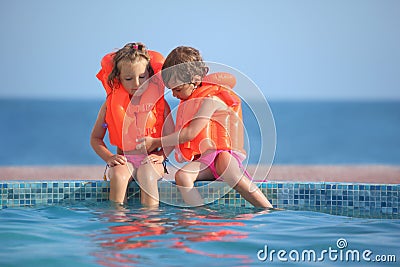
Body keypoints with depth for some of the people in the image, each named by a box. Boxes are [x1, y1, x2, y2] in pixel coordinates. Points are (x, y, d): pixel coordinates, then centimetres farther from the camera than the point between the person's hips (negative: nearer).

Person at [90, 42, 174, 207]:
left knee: (147, 175, -34)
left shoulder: (159, 103, 4)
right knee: (118, 176, -33)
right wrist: (109, 157, -5)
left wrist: (161, 155, -13)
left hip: (150, 159, -1)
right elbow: (96, 138, 13)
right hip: (123, 160, 1)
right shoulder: (110, 105, 6)